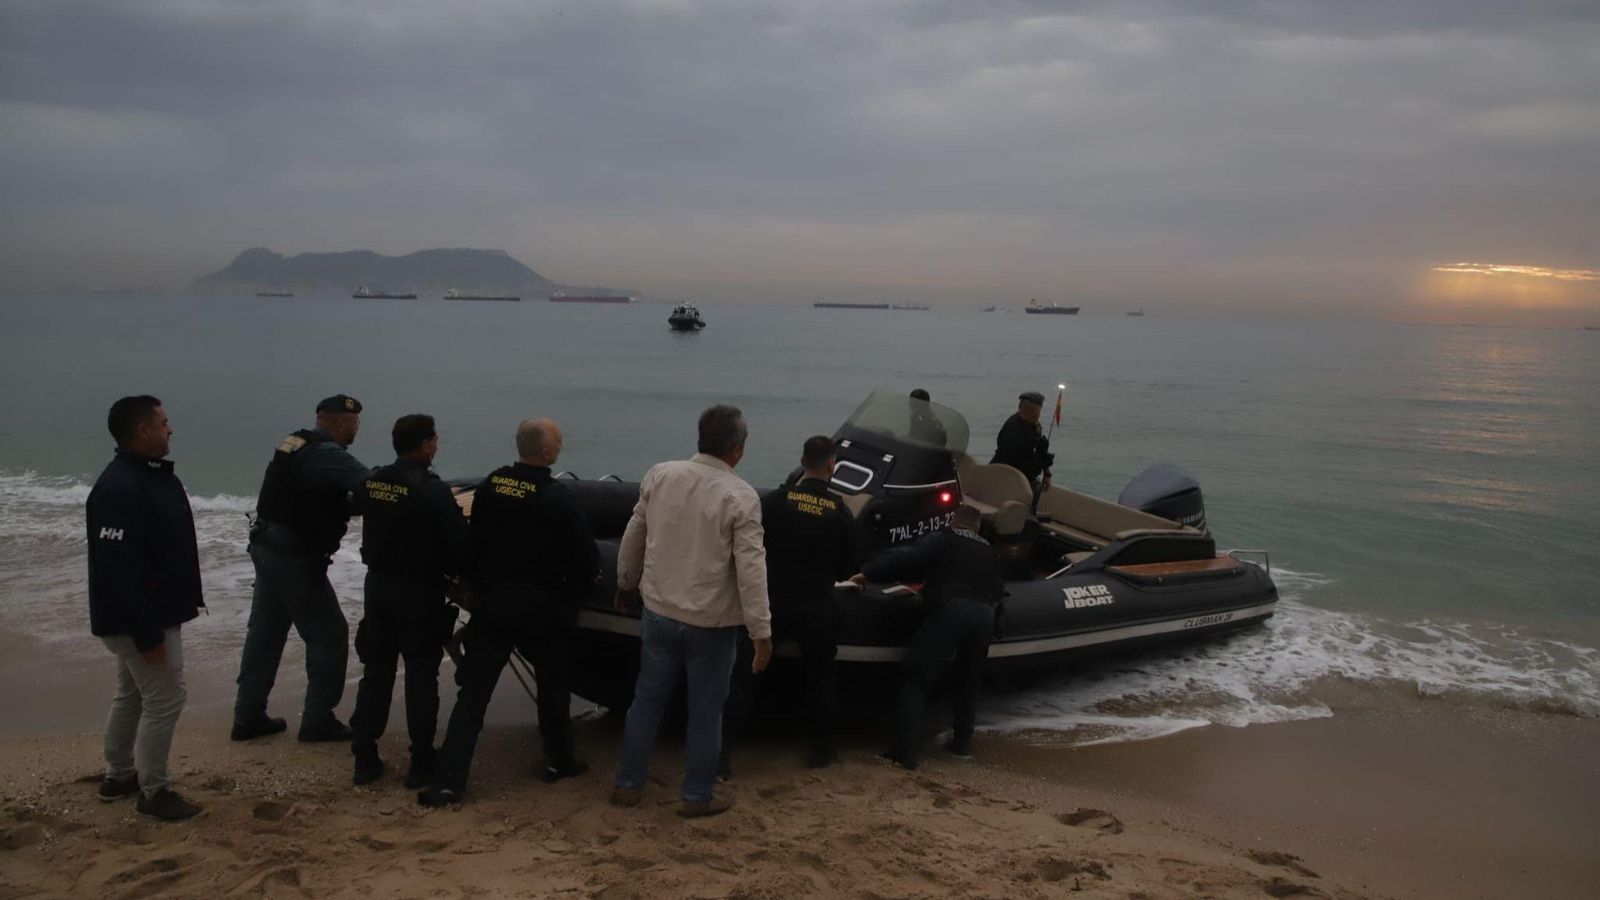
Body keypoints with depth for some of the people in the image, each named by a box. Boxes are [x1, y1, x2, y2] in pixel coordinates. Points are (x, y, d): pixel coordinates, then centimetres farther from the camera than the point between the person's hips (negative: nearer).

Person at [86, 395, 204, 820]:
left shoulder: (153, 475, 8)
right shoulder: (120, 488, -25)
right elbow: (118, 569, -28)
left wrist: (183, 601, 21)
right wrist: (147, 632, -26)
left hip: (154, 612, 11)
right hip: (138, 619, -10)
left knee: (132, 694, 20)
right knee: (165, 698, -3)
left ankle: (119, 775, 35)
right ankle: (154, 791, 9)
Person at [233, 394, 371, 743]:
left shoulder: (294, 444, 10)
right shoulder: (329, 455, -18)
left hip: (267, 546, 10)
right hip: (295, 557, -9)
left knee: (265, 632, 16)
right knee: (329, 635, 1)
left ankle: (248, 716, 24)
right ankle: (318, 720, 7)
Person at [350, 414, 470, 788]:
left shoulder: (371, 482, 0)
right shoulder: (433, 491, -19)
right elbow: (459, 544, -19)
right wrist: (458, 575, -1)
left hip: (378, 586, 6)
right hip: (420, 593, -5)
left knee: (376, 673, 15)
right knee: (420, 678, 5)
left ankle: (365, 759, 20)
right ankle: (421, 764, 11)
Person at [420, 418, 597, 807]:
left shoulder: (489, 486, -2)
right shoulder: (557, 497, -16)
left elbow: (473, 544, 8)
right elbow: (586, 556, -12)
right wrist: (572, 596, 7)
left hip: (490, 606, 3)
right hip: (541, 611, -3)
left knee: (473, 693, 5)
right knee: (553, 686, 19)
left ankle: (449, 781, 1)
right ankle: (558, 760, 31)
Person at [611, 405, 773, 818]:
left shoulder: (659, 476, -3)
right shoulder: (741, 497, -16)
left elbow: (633, 537, 7)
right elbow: (751, 569, -18)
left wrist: (626, 584, 23)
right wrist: (762, 632, -13)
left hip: (658, 612, 4)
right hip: (710, 622, -4)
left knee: (647, 699, 18)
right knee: (705, 711, 11)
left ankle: (628, 785, 28)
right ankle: (697, 796, 21)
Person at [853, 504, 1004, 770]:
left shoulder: (943, 540, 11)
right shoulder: (990, 553, 27)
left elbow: (907, 557, 0)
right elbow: (998, 590, 31)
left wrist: (868, 573, 3)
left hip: (950, 611, -5)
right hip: (984, 616, 5)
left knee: (915, 678, -3)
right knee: (968, 680, 27)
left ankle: (907, 749, -13)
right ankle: (963, 742, 28)